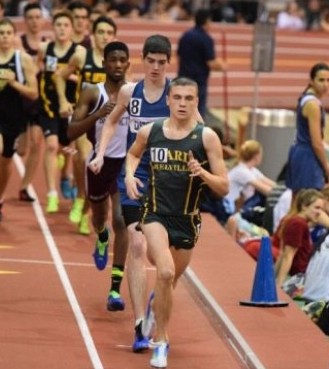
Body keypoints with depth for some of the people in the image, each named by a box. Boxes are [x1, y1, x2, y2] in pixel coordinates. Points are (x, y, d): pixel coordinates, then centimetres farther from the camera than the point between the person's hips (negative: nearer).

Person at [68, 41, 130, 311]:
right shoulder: (92, 94, -7)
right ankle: (102, 238, 63)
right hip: (99, 162, 1)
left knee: (120, 221, -16)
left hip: (126, 164, -1)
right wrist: (98, 114, -28)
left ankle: (116, 289, -16)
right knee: (100, 217, 22)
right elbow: (72, 132, -14)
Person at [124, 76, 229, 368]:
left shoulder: (207, 137, -9)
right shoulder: (150, 132, -3)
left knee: (170, 279, 18)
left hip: (187, 220, 1)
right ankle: (161, 340, -7)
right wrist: (129, 174, 2)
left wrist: (202, 173, -26)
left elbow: (224, 188, -8)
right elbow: (133, 153, 21)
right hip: (156, 214, -1)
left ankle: (157, 306, 55)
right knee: (165, 272, -23)